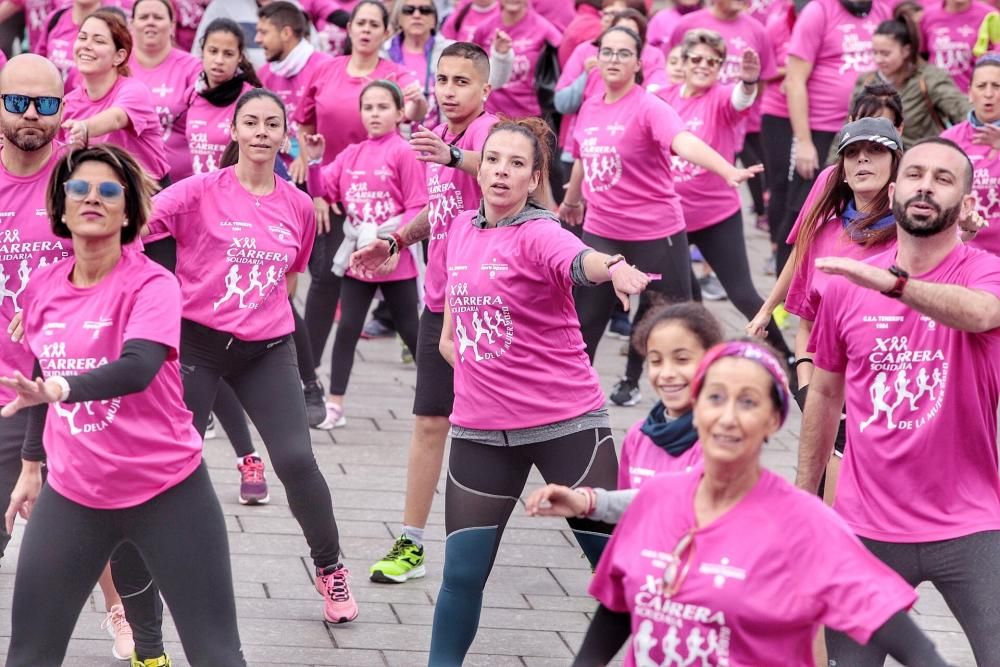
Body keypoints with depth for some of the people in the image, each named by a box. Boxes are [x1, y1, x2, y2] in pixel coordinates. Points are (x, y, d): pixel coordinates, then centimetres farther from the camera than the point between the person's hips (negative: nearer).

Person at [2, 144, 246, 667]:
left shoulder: (151, 284, -12)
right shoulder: (43, 287, 3)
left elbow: (139, 367, -30)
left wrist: (61, 389, -46)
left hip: (167, 490, -4)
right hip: (70, 493, 4)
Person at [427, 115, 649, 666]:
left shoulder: (539, 234, -12)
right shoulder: (460, 230, 7)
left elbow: (578, 259, -38)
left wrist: (614, 267, -59)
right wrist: (471, 365, 11)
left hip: (566, 423, -5)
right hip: (479, 429, 5)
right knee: (462, 575, 2)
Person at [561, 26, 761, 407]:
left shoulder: (649, 108, -15)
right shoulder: (589, 109, 4)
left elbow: (685, 142, -33)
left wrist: (729, 172, -51)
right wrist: (571, 201, 39)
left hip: (656, 233, -5)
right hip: (601, 232, 5)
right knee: (585, 317, 6)